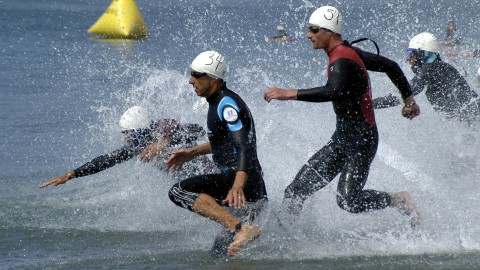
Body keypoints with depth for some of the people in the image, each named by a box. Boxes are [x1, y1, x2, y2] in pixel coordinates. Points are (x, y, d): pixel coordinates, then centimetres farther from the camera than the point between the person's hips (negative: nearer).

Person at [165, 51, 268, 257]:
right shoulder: (219, 101, 17)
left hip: (242, 179, -10)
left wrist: (237, 186, -41)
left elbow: (244, 147, -27)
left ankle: (240, 229, -30)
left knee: (179, 192, -22)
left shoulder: (226, 104, -14)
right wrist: (192, 152, 35)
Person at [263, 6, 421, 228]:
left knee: (348, 201, -18)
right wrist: (409, 99, 29)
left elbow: (334, 92, -42)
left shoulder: (342, 61, -21)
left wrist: (289, 94, -43)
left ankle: (399, 200, 4)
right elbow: (390, 66, 18)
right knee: (295, 192, 1)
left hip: (361, 141, -9)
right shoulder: (349, 52, 8)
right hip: (342, 137, 9)